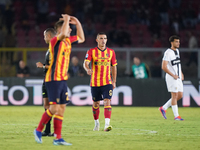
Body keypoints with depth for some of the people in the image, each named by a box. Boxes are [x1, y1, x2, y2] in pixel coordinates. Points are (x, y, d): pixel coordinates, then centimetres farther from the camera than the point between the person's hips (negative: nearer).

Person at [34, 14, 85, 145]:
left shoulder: (68, 40, 13)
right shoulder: (55, 41, -12)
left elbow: (81, 39, 30)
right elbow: (63, 34, -35)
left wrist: (77, 23, 19)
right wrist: (66, 20, -20)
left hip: (63, 80, 9)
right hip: (53, 79, -9)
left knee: (62, 108, 6)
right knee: (54, 108, -11)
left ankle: (58, 138, 7)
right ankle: (39, 130, 6)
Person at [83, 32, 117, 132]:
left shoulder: (111, 52, 6)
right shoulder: (91, 52, -2)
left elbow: (114, 66, 14)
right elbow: (85, 63, -14)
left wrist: (114, 81, 12)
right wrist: (87, 69, -37)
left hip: (107, 82, 0)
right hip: (95, 82, 0)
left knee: (107, 102, -14)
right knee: (96, 104, 10)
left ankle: (107, 124, -21)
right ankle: (96, 123, 29)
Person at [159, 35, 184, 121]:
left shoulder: (177, 51, 12)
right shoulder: (168, 53, -15)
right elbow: (164, 67, -20)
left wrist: (181, 73, 17)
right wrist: (173, 75, -18)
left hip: (178, 78, 9)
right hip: (171, 78, -9)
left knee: (180, 95, 8)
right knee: (174, 96, -6)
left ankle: (163, 108, 19)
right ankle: (176, 116, 0)